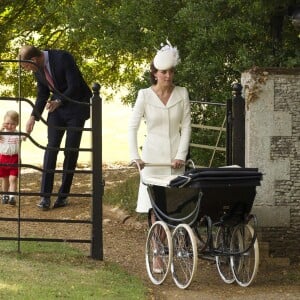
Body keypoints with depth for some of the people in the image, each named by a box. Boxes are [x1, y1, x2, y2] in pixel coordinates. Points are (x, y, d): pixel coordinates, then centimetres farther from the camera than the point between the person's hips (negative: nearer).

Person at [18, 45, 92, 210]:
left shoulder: (63, 58, -21)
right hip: (57, 106, 5)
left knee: (71, 150, -4)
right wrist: (34, 117, 7)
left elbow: (74, 87, -22)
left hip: (76, 106, -5)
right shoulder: (38, 68, 0)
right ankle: (45, 195, -10)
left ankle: (63, 195, 4)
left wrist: (58, 101, -33)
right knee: (51, 147, -7)